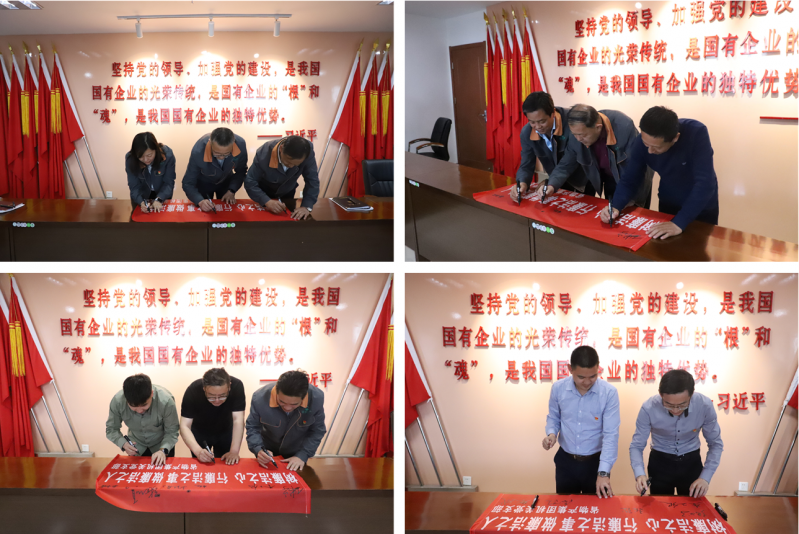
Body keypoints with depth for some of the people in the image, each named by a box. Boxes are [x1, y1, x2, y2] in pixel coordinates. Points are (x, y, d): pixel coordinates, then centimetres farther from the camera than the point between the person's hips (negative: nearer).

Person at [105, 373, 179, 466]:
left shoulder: (166, 401, -36)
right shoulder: (117, 402, -29)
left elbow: (172, 432, -22)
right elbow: (111, 429, -13)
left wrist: (163, 450, -40)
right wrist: (123, 443, -31)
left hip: (162, 444, -1)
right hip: (136, 446, 2)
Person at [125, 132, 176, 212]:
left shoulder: (167, 155, -27)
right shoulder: (130, 159, -24)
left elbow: (168, 183, -21)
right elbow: (134, 187, -21)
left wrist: (159, 200, -37)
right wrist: (141, 202, -40)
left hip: (162, 195, 0)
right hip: (141, 198, 1)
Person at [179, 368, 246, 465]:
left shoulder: (237, 386, -34)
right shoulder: (193, 391, -33)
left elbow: (238, 420, -32)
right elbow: (185, 426, -33)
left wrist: (234, 451, -40)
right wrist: (198, 451, -48)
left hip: (225, 431, 1)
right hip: (200, 432, -1)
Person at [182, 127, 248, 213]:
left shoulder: (241, 144, -33)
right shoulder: (198, 152, -40)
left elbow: (241, 172, -12)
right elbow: (188, 184, -29)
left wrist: (231, 191, -25)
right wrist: (200, 201, -46)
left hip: (226, 181, 2)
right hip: (203, 183, -2)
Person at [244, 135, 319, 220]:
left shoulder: (308, 151, -35)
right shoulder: (263, 153, -38)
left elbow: (312, 180, -27)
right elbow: (250, 182, -33)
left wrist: (307, 206, -39)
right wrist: (267, 201, -48)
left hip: (287, 193, 2)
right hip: (264, 192, -2)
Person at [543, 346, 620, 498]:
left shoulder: (609, 393, -17)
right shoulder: (558, 389, -9)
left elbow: (611, 434, -19)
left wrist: (603, 472, -26)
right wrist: (551, 434, -14)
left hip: (595, 462, -2)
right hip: (565, 461, 2)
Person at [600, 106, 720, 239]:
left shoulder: (696, 133, -34)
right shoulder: (642, 141, -22)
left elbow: (705, 183, -38)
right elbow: (629, 180, -13)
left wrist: (679, 222, -46)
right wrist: (615, 207, -32)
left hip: (702, 208, -3)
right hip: (668, 205, 3)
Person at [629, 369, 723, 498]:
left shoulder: (705, 406, -23)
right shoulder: (649, 408, -26)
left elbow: (715, 444, -10)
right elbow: (637, 446, -17)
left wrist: (705, 477, -20)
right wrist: (639, 474, -35)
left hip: (691, 462, 1)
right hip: (660, 462, -1)